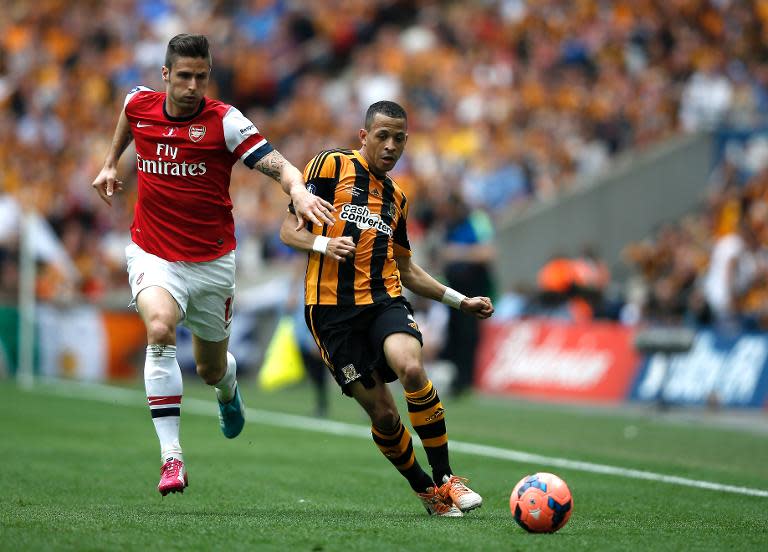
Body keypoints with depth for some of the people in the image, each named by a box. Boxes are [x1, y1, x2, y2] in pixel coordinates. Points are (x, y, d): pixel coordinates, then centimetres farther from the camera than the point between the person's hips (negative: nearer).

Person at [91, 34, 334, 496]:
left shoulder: (224, 121, -14)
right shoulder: (140, 104, -4)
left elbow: (279, 166, -25)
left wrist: (298, 190, -44)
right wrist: (111, 162, 23)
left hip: (212, 261, -1)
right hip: (153, 254, 1)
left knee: (212, 369, 13)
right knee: (160, 328, -30)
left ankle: (229, 390, 56)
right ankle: (172, 457, -30)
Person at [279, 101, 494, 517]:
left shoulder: (396, 198, 22)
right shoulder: (332, 165, 4)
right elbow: (289, 230, 1)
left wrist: (460, 301, 24)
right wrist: (323, 243, -20)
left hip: (385, 300, 3)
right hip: (332, 307, -3)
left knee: (411, 368, -28)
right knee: (381, 412, -6)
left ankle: (445, 479, -19)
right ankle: (426, 492, 15)